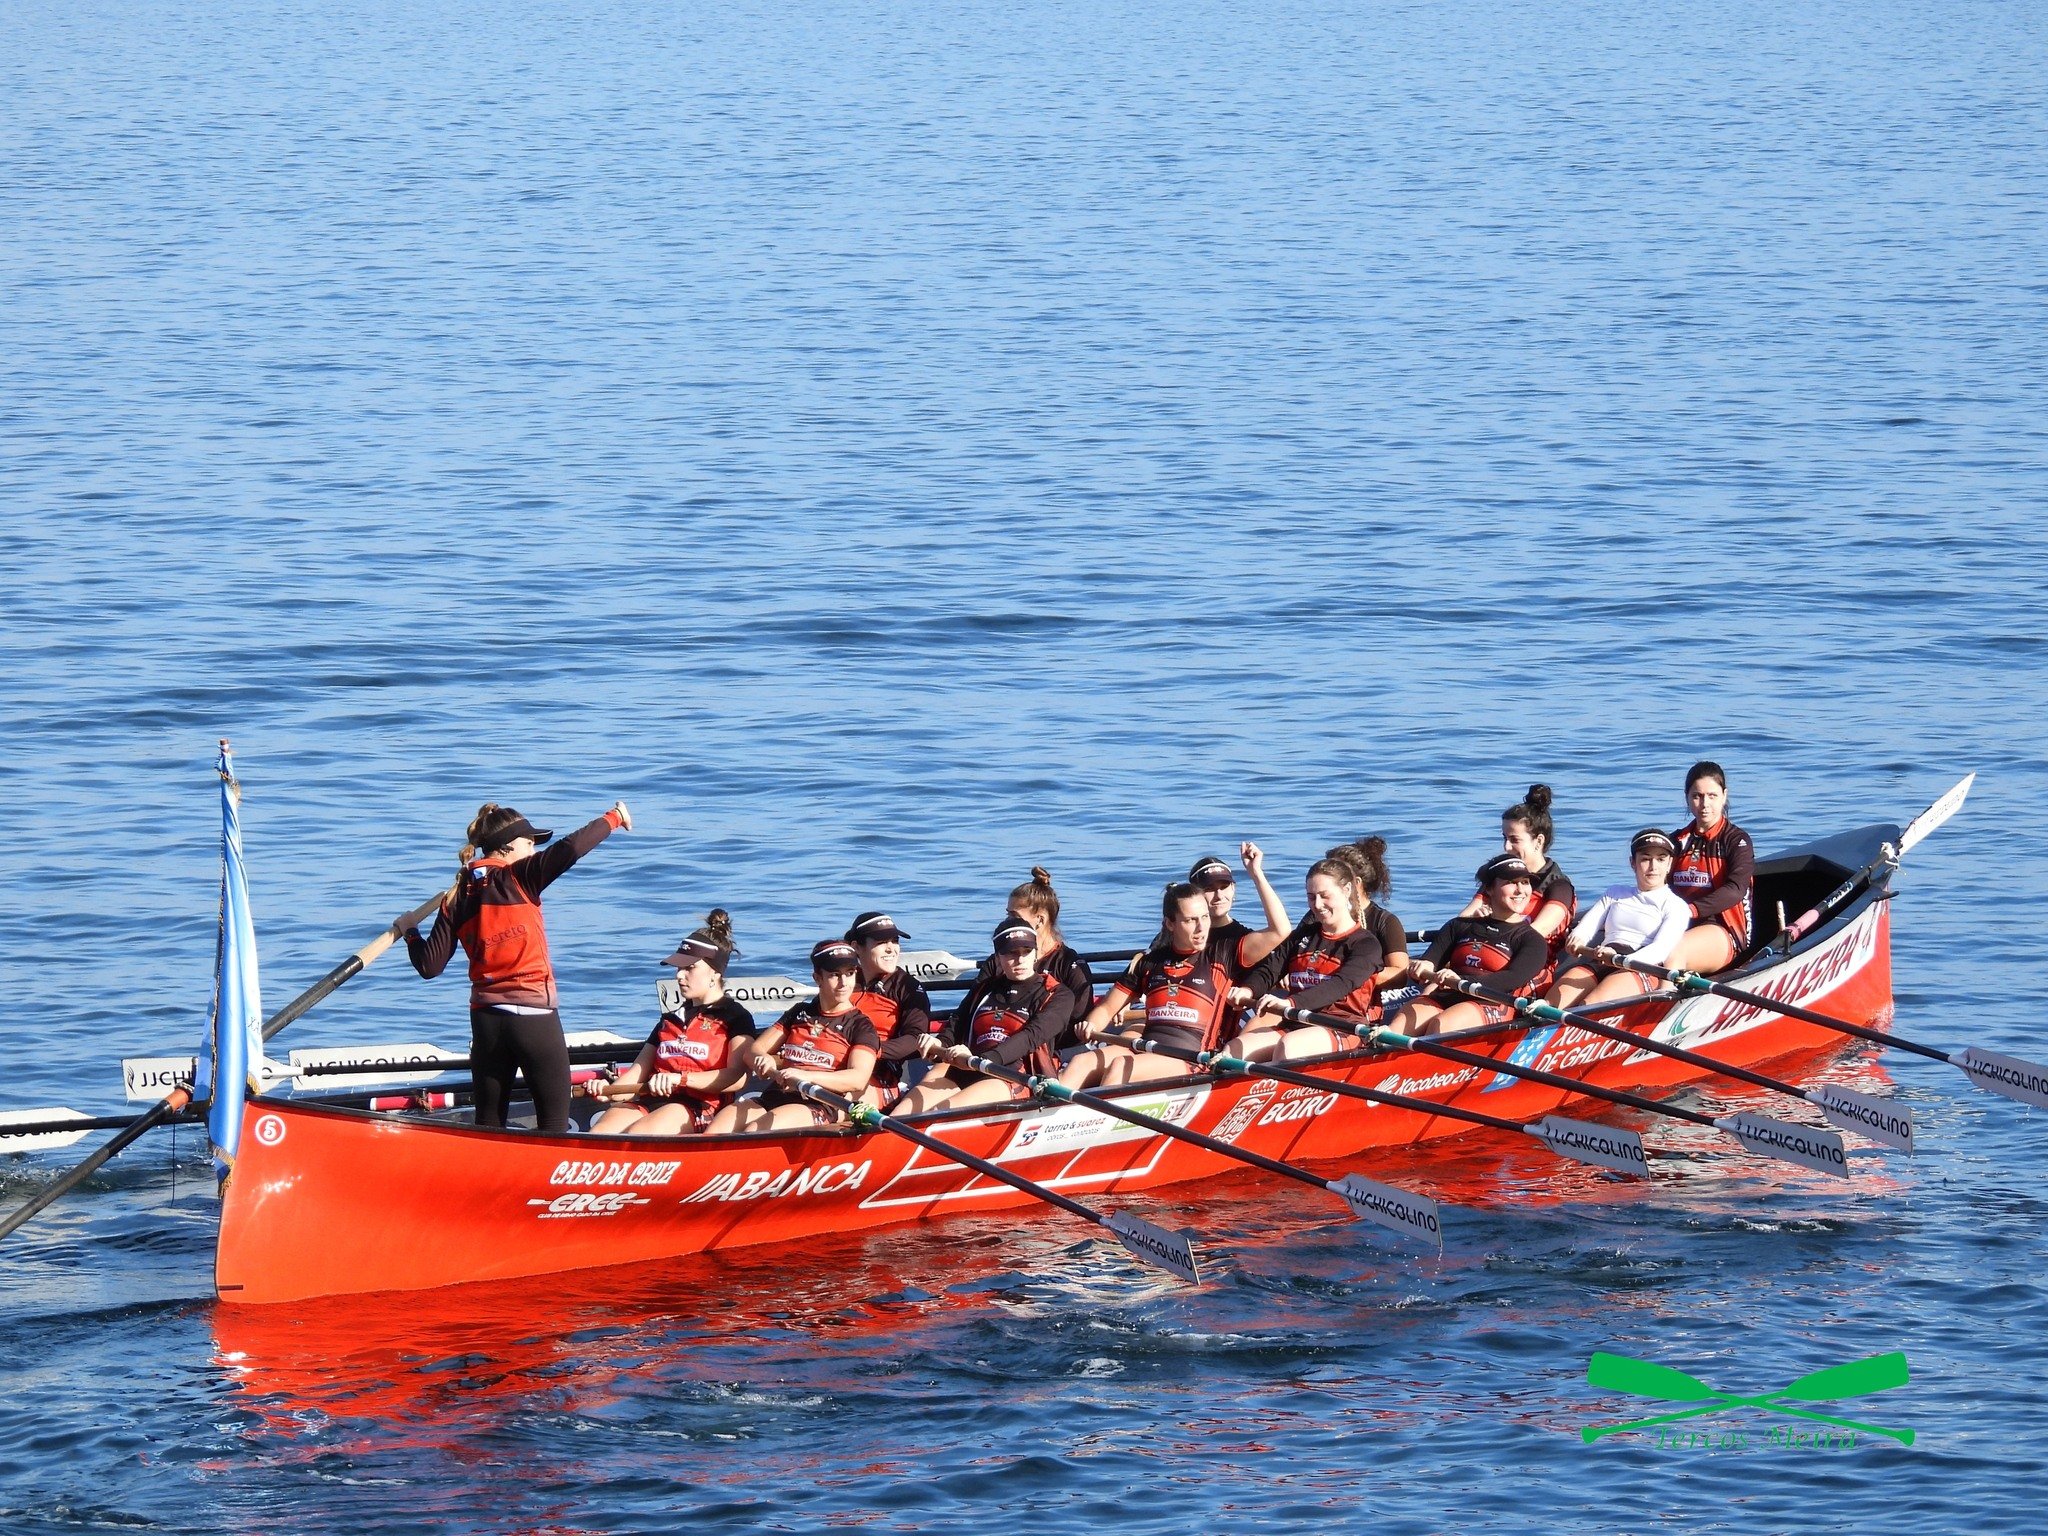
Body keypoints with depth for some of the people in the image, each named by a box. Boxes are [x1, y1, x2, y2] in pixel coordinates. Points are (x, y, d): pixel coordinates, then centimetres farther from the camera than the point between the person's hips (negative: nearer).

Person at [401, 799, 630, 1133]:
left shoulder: (458, 896, 6)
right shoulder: (519, 879, -7)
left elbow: (430, 966, 4)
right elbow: (570, 849, -19)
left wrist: (411, 935, 24)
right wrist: (613, 818, -4)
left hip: (485, 1020, 5)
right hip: (534, 1015, -5)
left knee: (488, 1125, 12)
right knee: (554, 1123, 0)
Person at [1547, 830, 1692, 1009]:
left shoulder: (1676, 906, 12)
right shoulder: (1614, 894, 30)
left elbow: (1661, 949, -6)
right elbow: (1583, 929, 18)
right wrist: (1576, 940, -10)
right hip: (1599, 964, 5)